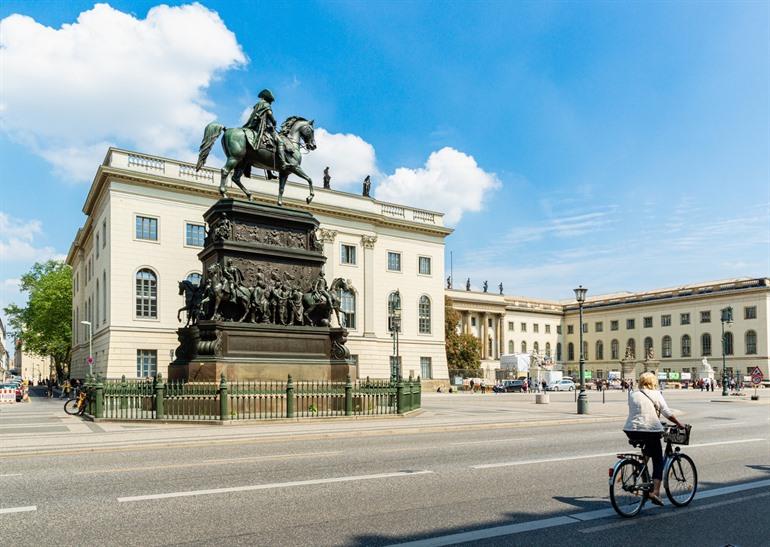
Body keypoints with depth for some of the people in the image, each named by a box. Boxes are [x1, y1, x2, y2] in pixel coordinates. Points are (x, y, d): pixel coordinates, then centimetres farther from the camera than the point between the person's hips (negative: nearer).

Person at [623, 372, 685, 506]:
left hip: (631, 431, 4)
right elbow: (667, 413, -1)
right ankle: (655, 491, -7)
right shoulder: (655, 394, 2)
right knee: (658, 461, 6)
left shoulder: (632, 394, 12)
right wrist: (679, 424, 9)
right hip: (650, 430, -4)